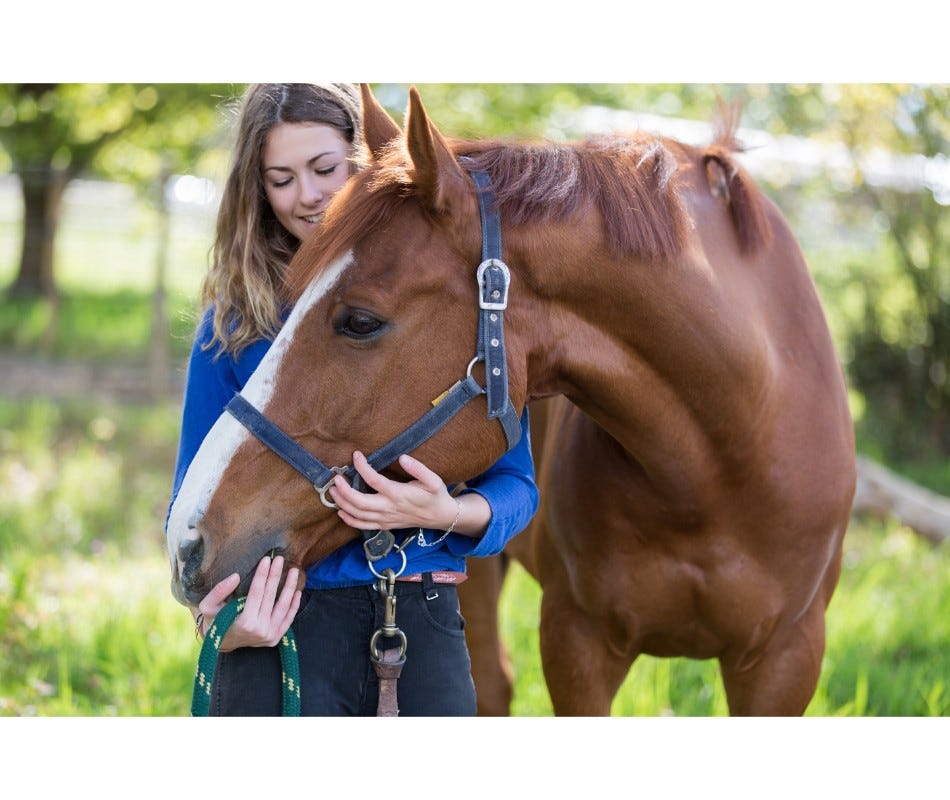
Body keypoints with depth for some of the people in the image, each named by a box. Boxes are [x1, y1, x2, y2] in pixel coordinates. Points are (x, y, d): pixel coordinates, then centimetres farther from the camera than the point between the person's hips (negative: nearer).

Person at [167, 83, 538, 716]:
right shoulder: (234, 323, 5)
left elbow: (516, 484, 4)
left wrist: (447, 513, -19)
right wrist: (214, 608, -16)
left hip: (422, 623, 1)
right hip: (278, 626, 0)